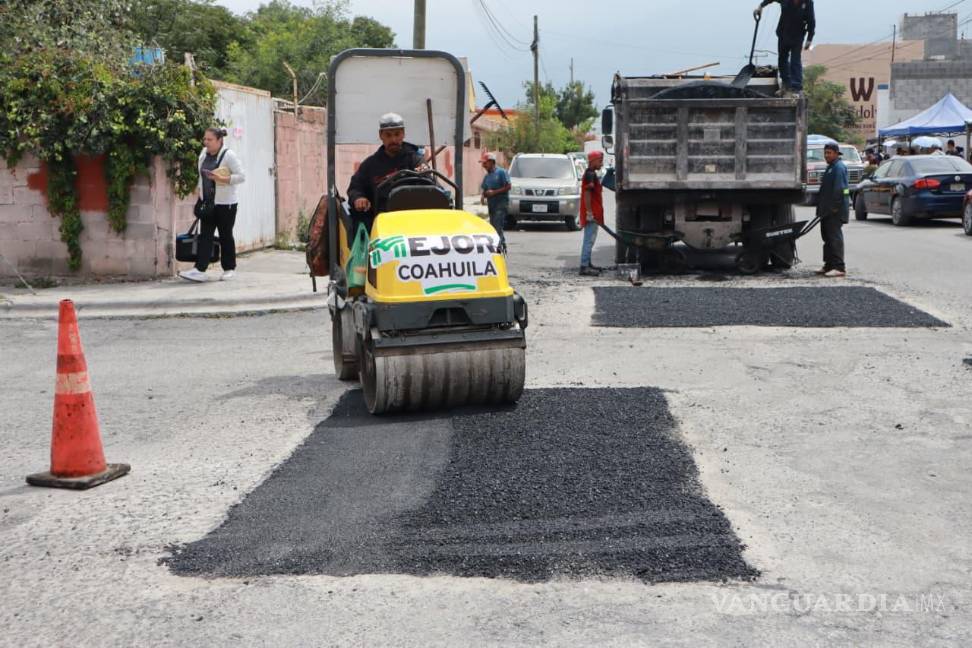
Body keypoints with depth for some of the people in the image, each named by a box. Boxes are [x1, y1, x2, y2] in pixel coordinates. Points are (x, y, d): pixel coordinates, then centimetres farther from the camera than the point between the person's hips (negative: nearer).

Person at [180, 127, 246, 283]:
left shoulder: (228, 155, -12)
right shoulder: (204, 154, 7)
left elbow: (241, 176, -15)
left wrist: (221, 179, -25)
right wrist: (200, 187, 13)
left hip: (225, 203, -6)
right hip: (207, 203, 6)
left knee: (225, 236, 4)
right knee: (205, 235, -3)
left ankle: (229, 269, 17)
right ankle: (200, 269, -9)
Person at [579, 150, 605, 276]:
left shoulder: (592, 174, 18)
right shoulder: (590, 174, -15)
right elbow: (587, 194, -21)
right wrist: (589, 212, -24)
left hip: (594, 213, 10)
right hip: (591, 213, -10)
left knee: (590, 239, 15)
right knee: (589, 239, -10)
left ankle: (587, 264, 21)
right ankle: (584, 266, -10)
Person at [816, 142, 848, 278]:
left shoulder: (839, 167, -13)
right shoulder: (831, 167, 21)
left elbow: (839, 189, -22)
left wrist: (835, 206, -24)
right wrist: (823, 207, 22)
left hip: (835, 211, -11)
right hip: (828, 210, 11)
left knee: (835, 237, -12)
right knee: (828, 236, 15)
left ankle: (839, 268, -13)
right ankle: (829, 265, 22)